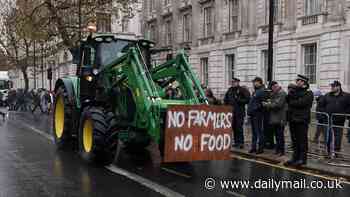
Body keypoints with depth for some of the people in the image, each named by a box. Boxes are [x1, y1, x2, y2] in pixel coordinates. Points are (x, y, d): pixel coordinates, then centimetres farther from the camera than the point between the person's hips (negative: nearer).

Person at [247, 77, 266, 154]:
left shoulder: (262, 91, -11)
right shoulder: (255, 91, 19)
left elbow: (262, 103, -21)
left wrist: (255, 108, -19)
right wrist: (249, 110, 15)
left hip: (258, 114, -10)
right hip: (253, 114, 10)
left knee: (259, 132, -5)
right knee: (254, 131, 14)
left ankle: (260, 148, 0)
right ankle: (253, 147, 21)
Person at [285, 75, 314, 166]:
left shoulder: (308, 93, -4)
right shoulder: (295, 91, 19)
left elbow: (301, 103, -18)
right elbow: (288, 100, 9)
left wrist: (291, 103, -5)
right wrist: (290, 93, -8)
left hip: (302, 120, -7)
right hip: (293, 119, 7)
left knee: (302, 140, -2)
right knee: (294, 140, 10)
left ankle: (302, 159, 4)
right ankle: (295, 157, 18)